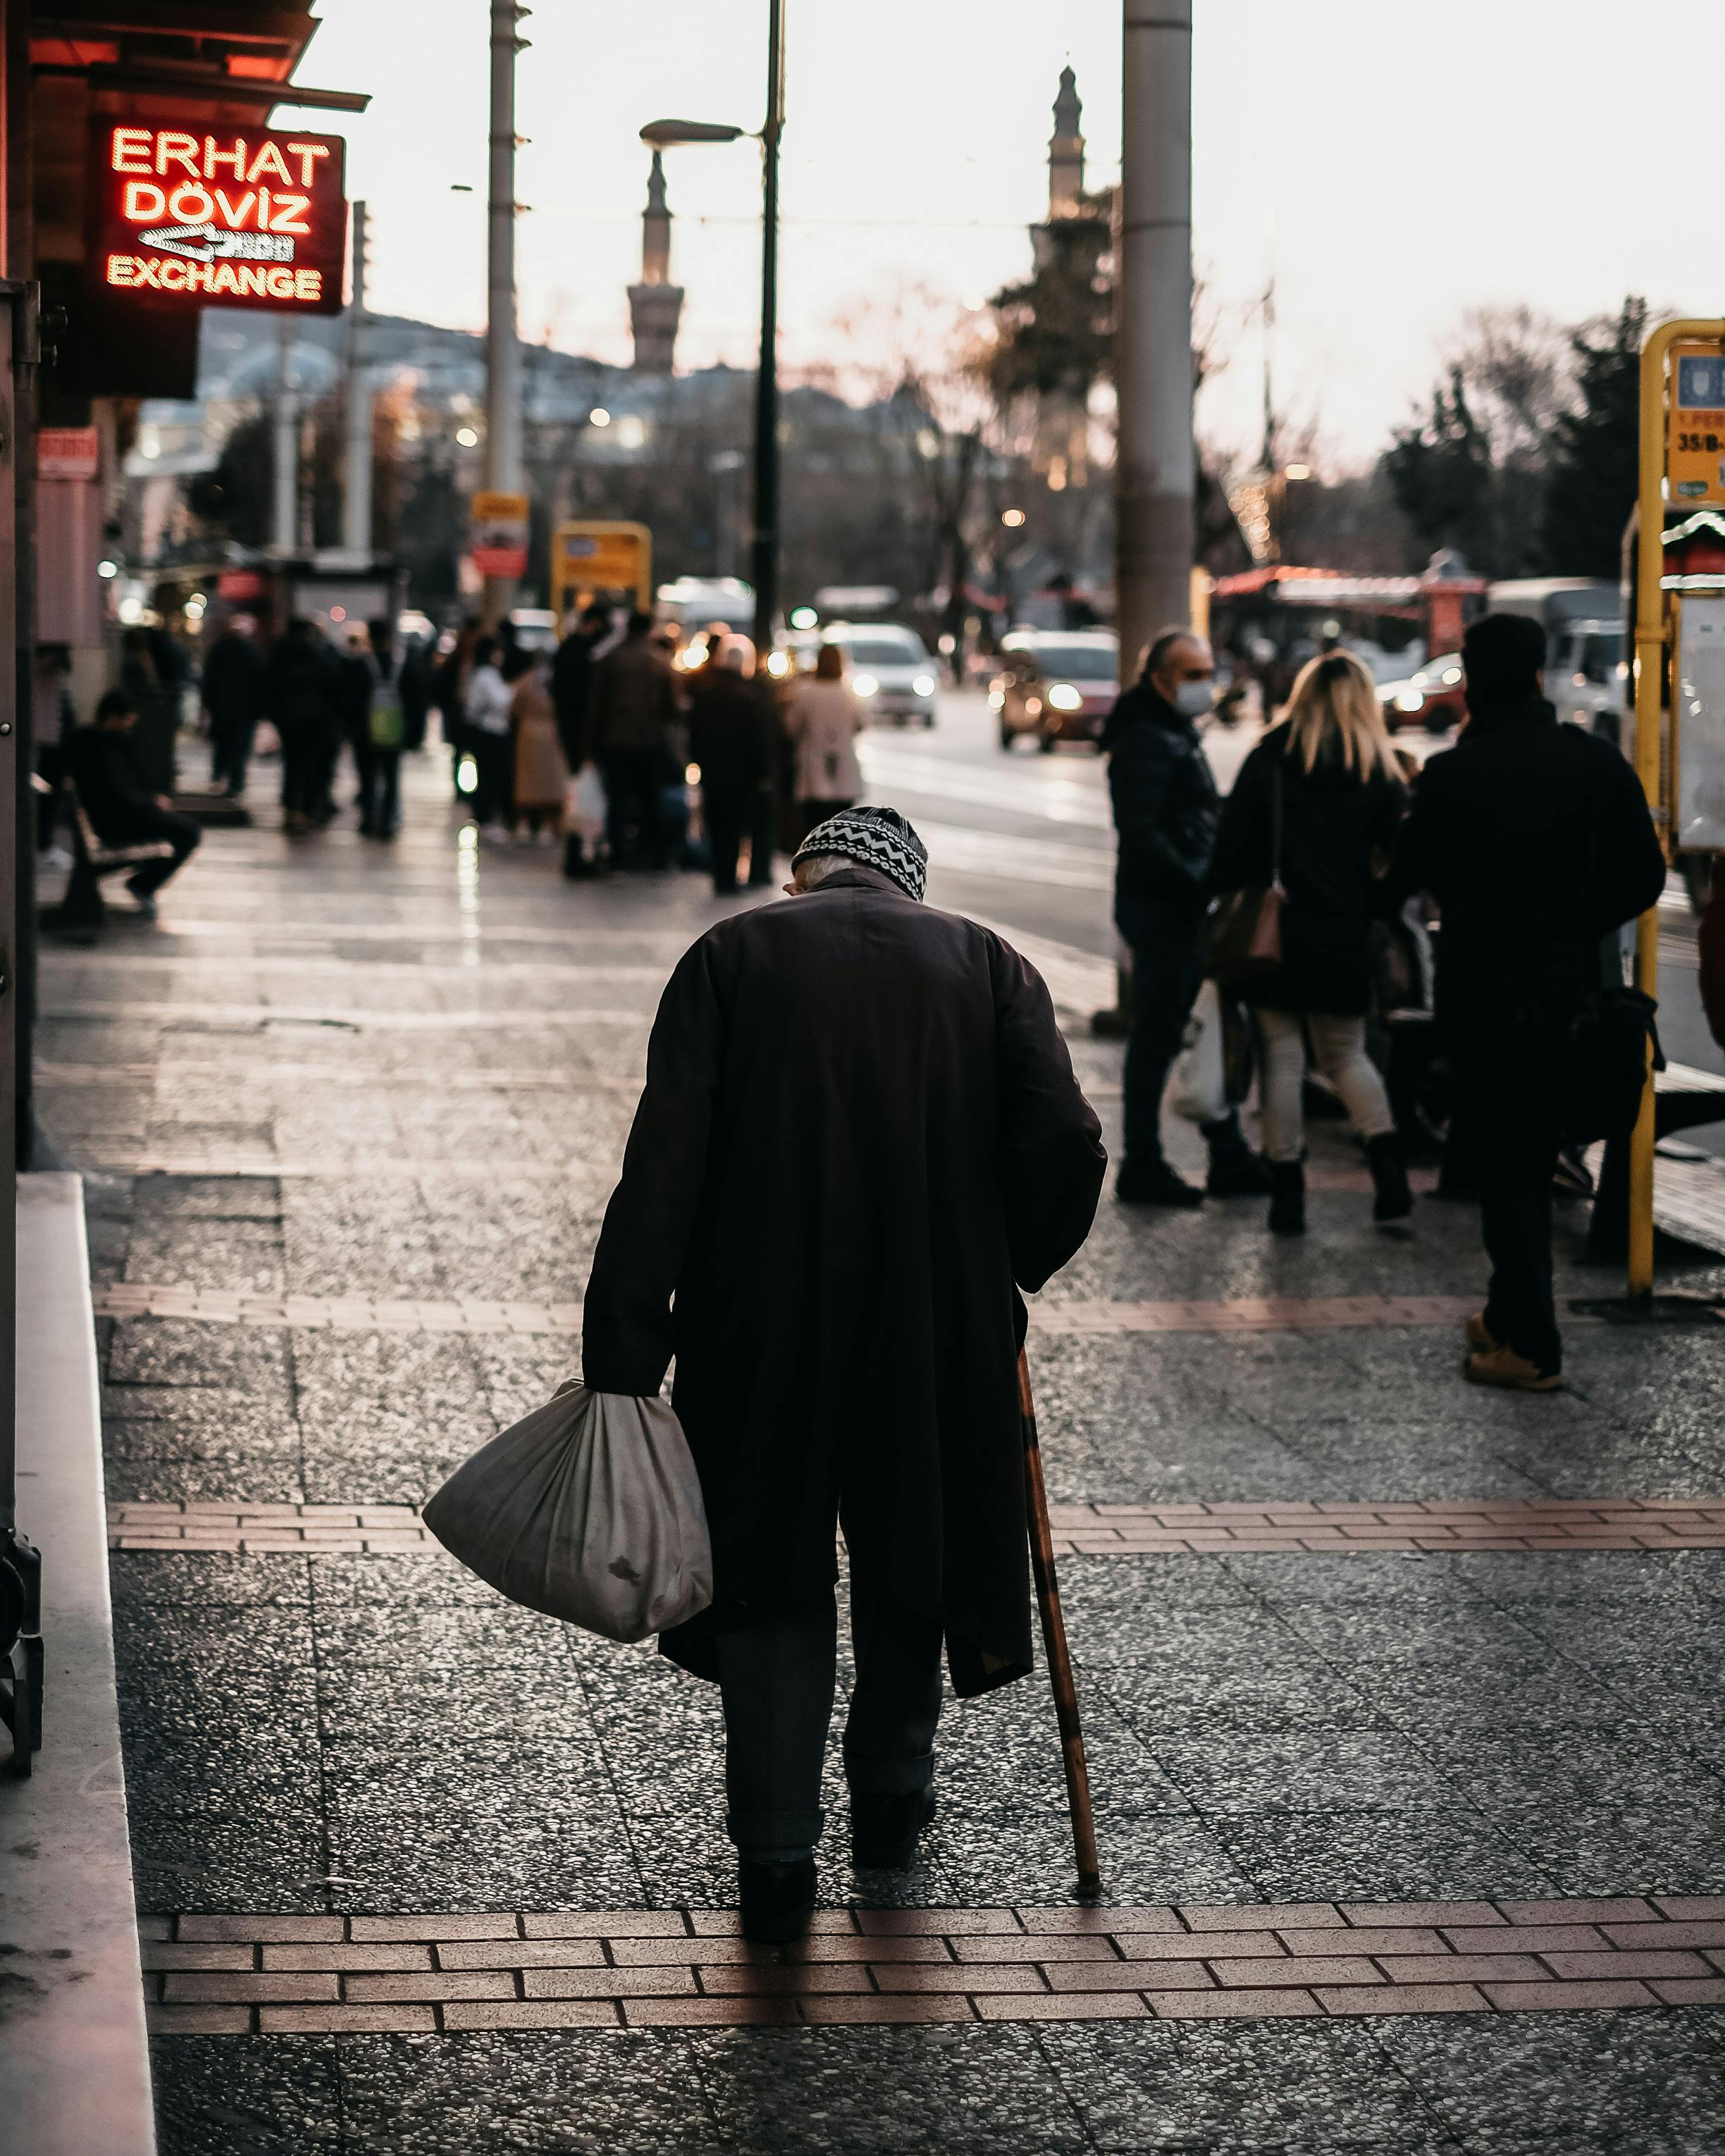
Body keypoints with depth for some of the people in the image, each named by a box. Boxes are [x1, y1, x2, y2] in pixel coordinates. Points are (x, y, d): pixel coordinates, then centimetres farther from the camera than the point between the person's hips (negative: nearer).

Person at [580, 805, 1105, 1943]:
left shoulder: (731, 955, 2)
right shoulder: (986, 964, 5)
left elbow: (664, 1164, -9)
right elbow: (1068, 1145, -8)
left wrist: (623, 1356, -10)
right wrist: (1003, 1275, 8)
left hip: (763, 1329, -1)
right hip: (940, 1325, 2)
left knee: (771, 1568, 11)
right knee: (913, 1545, 22)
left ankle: (778, 1856, 6)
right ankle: (892, 1797, 39)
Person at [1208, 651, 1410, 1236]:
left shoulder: (1269, 760, -4)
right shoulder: (1382, 773, 1)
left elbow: (1233, 849, -4)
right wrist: (1373, 911, 13)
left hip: (1278, 931, -2)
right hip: (1346, 940, 2)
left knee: (1282, 1060, 3)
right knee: (1347, 1055, 16)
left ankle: (1287, 1190, 4)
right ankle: (1389, 1169, -1)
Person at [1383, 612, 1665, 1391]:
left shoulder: (1454, 776, -13)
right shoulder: (1597, 764, -3)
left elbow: (1406, 877, -3)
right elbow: (1643, 877, 1)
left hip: (1483, 997, -4)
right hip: (1571, 992, 4)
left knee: (1504, 1165, 2)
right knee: (1535, 1159, 17)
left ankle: (1532, 1348, -1)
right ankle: (1510, 1317, 27)